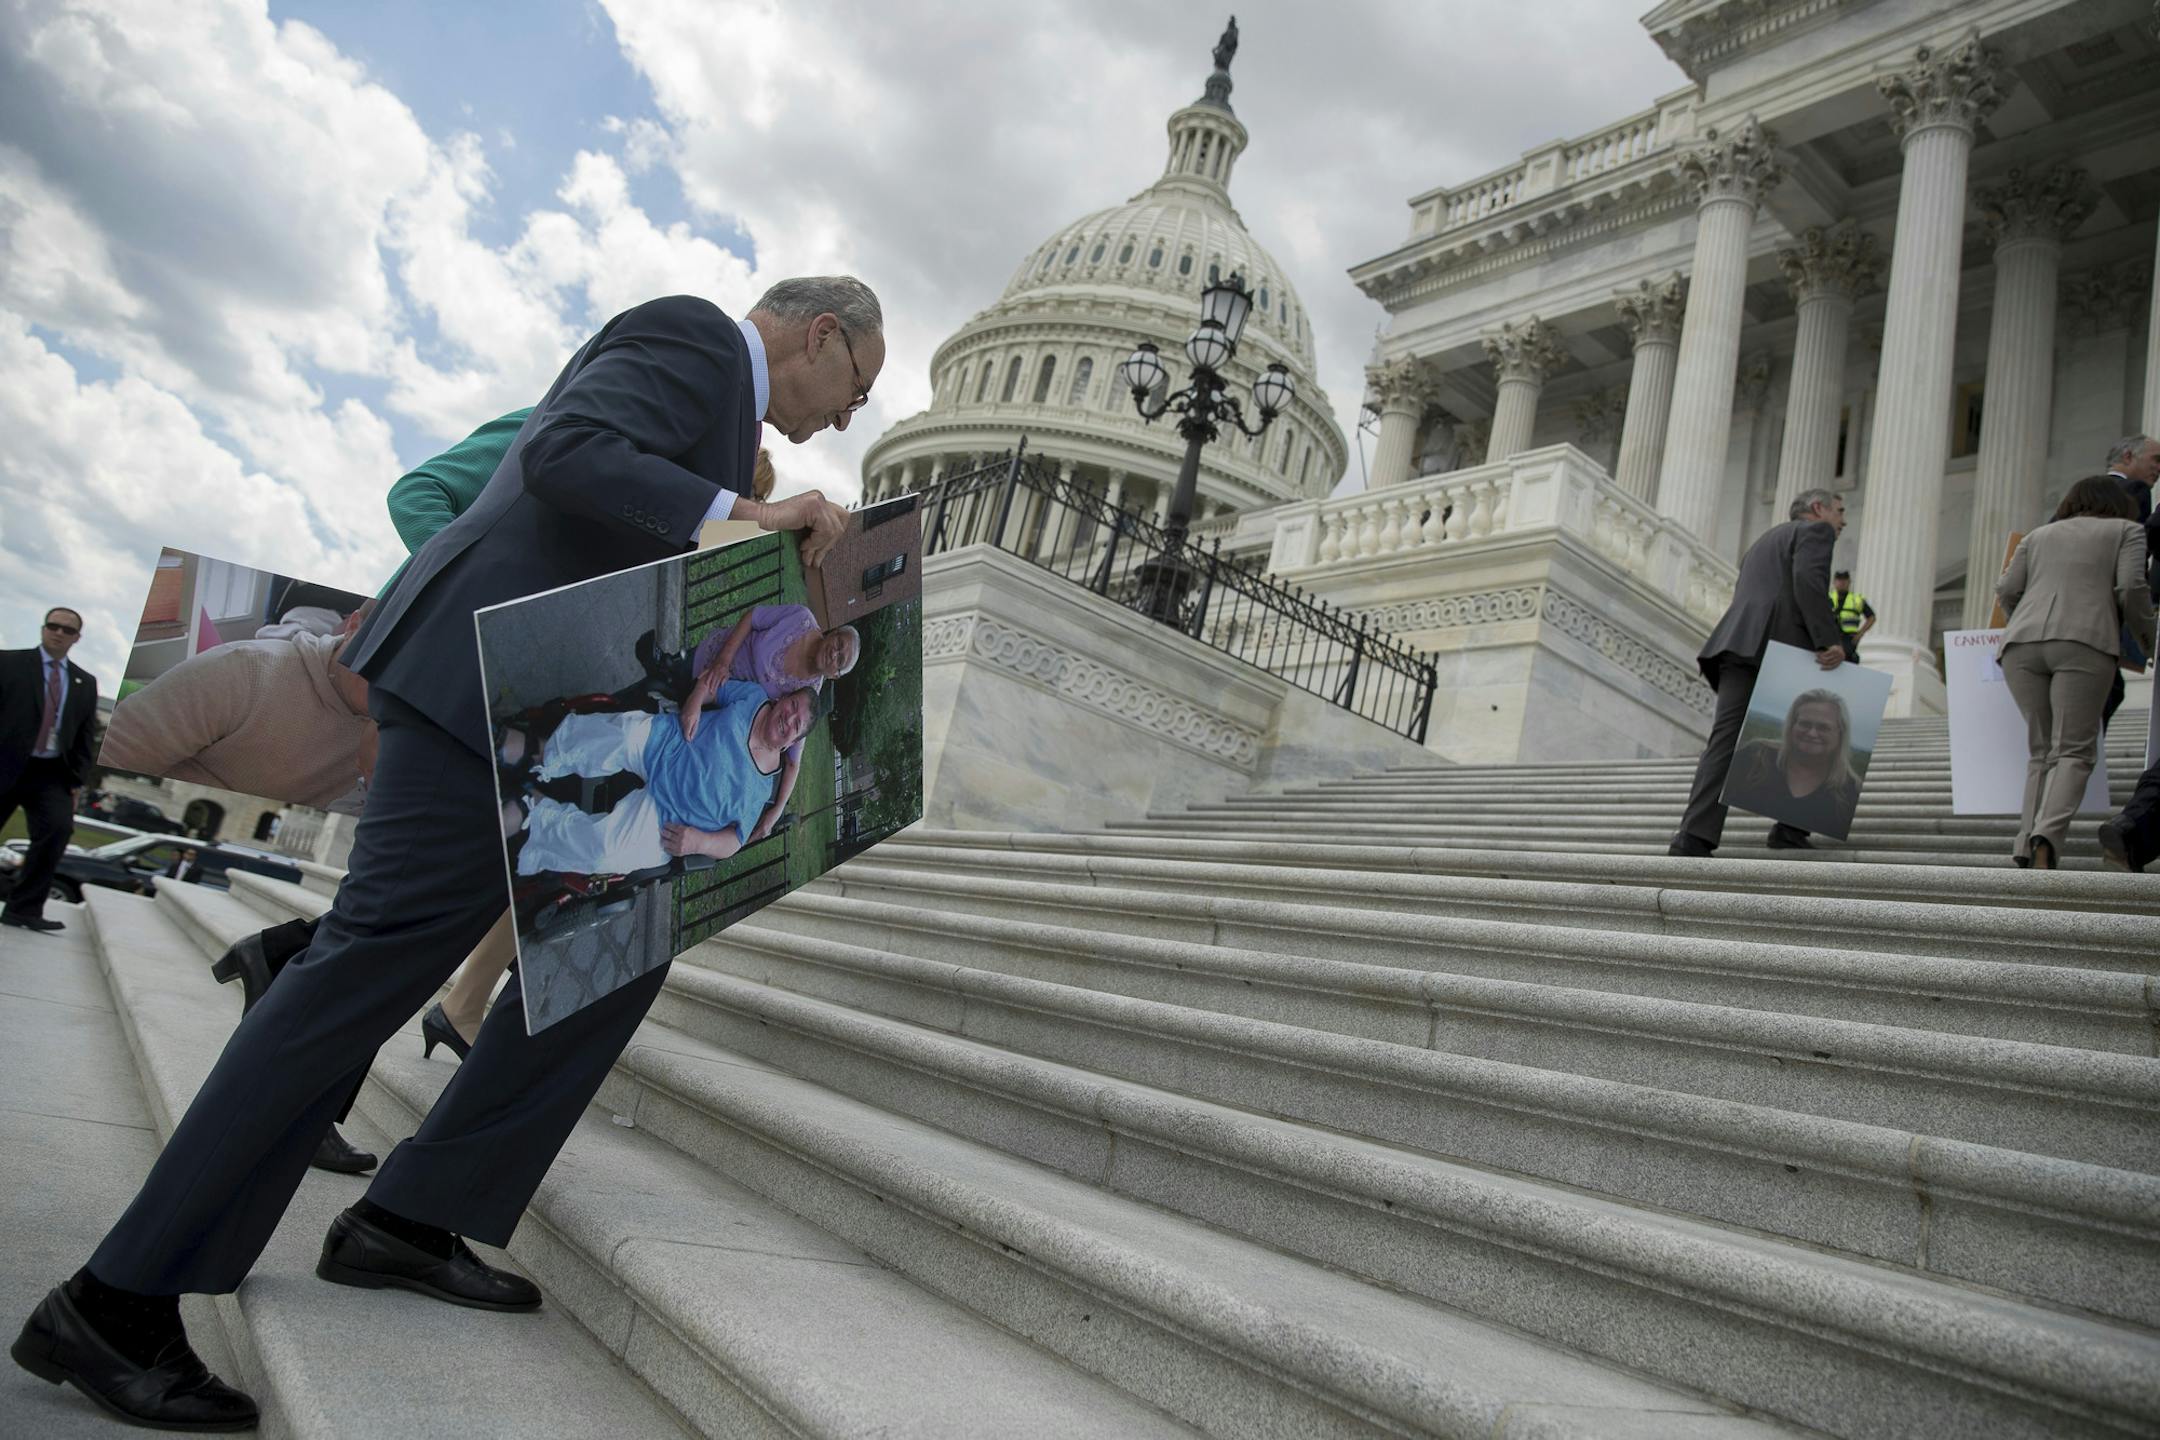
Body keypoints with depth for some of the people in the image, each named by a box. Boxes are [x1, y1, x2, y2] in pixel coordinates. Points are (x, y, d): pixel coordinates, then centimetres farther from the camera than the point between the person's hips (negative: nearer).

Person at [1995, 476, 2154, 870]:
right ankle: (2046, 836, -28)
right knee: (2074, 750, -5)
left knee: (2041, 750, 10)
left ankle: (2027, 849, -3)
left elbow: (2006, 591, 18)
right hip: (2084, 642, -3)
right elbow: (2131, 587, 3)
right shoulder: (2127, 530, 18)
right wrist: (2146, 635, 17)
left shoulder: (2039, 535, 27)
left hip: (2022, 644, 3)